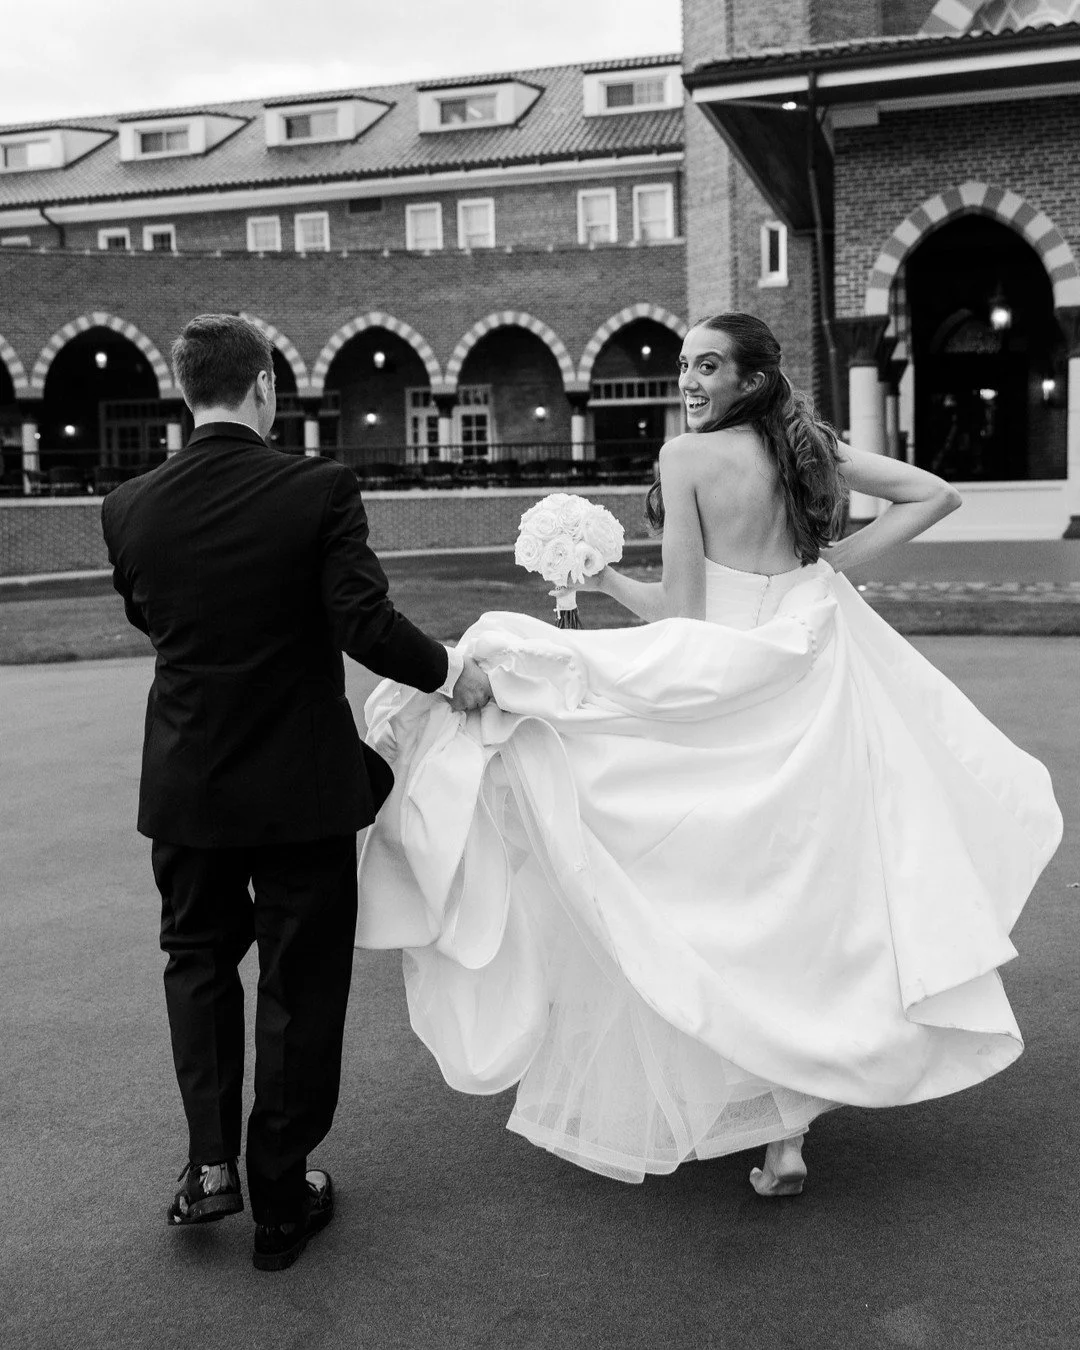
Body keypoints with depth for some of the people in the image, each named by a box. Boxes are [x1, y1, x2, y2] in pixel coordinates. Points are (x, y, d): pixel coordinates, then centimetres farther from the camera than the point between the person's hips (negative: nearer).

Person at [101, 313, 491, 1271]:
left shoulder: (129, 508, -6)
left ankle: (211, 1162, 16)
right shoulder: (319, 489, -16)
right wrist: (450, 671, -5)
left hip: (186, 786, 3)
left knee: (198, 958, 24)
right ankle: (282, 1201, 23)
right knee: (300, 984, 11)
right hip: (302, 785, -2)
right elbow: (365, 623, -21)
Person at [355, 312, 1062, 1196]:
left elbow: (680, 611, -14)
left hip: (724, 689, -5)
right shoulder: (814, 446, 6)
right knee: (802, 892, 11)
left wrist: (604, 577, 1)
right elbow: (936, 495, 13)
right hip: (816, 684, 6)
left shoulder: (690, 456, -12)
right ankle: (788, 1129, 18)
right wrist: (838, 562, 10)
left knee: (715, 897, 8)